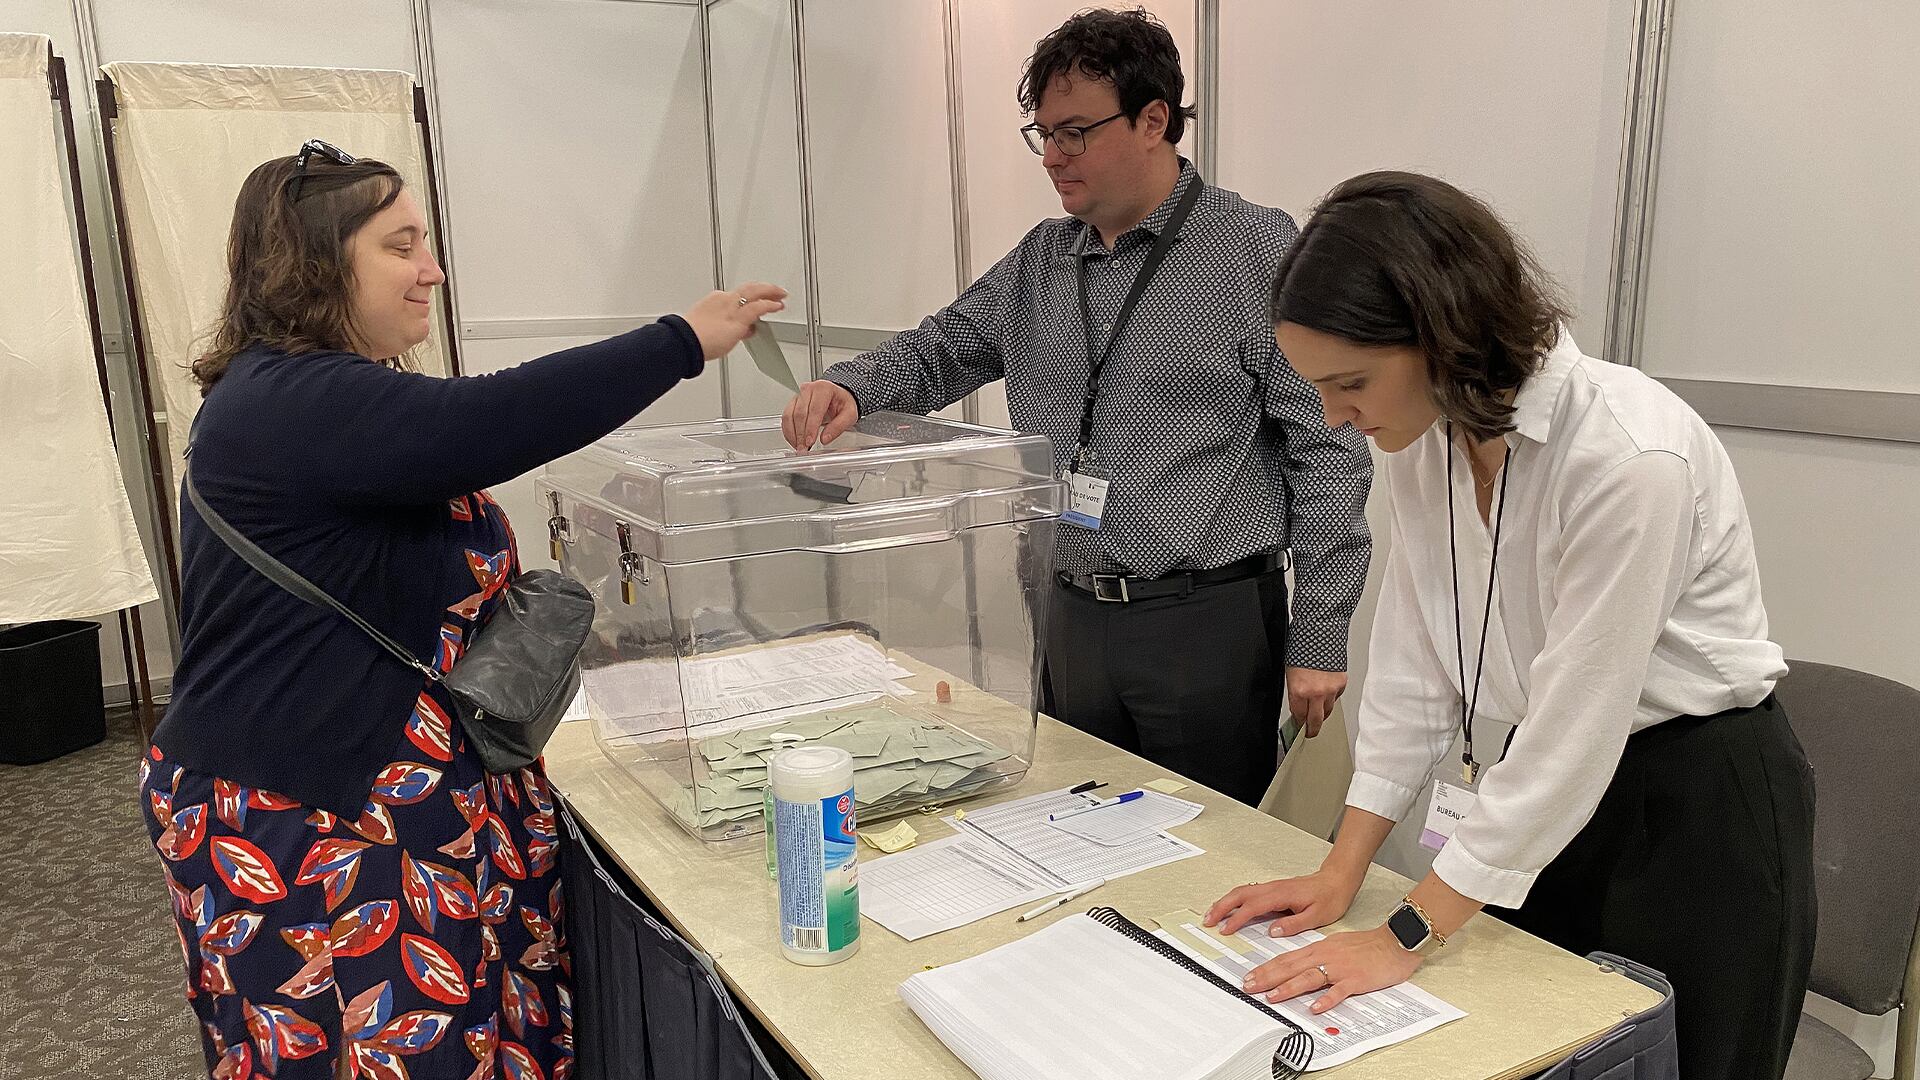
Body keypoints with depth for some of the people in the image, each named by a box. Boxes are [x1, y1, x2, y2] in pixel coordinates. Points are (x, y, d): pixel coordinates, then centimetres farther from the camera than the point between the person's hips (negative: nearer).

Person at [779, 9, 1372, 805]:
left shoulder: (1259, 252, -8)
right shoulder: (1041, 260, 9)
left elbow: (1328, 452, -10)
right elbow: (942, 350, 17)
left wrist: (1319, 639, -11)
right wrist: (852, 386, -6)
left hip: (1210, 623, -5)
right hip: (1072, 616, 6)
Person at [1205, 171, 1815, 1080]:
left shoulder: (1631, 454, -29)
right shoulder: (1426, 438, -6)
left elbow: (1573, 727, -26)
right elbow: (1414, 660, -1)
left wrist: (1408, 937, -20)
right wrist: (1341, 873, -4)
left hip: (1699, 807, -6)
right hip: (1537, 799, 6)